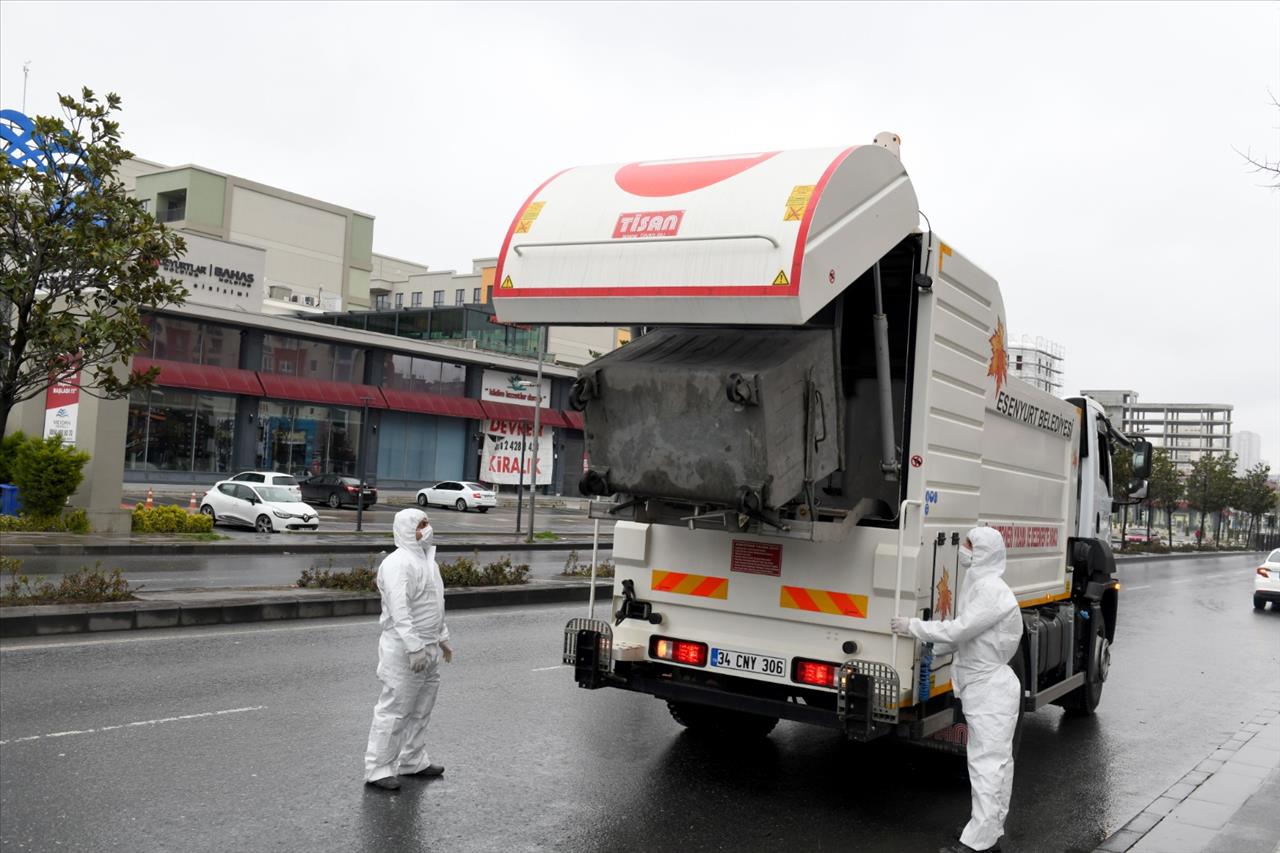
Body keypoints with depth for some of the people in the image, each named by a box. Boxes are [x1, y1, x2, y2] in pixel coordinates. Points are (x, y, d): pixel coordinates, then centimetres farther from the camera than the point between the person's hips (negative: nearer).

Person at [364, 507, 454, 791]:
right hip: (404, 651, -10)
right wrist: (414, 648, -29)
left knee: (420, 710, 18)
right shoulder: (398, 564, -18)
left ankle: (413, 762, 31)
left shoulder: (426, 558, 14)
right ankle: (378, 769, 5)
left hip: (428, 648, 10)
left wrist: (442, 638, 24)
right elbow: (399, 610, -26)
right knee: (394, 710, -4)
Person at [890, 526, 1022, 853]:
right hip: (981, 685, 10)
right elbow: (963, 635, 16)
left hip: (990, 689, -10)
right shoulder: (979, 585, 12)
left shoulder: (992, 590, -19)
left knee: (987, 763, -7)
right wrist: (925, 648, 14)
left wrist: (912, 626, -16)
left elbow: (958, 630, -23)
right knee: (994, 761, 14)